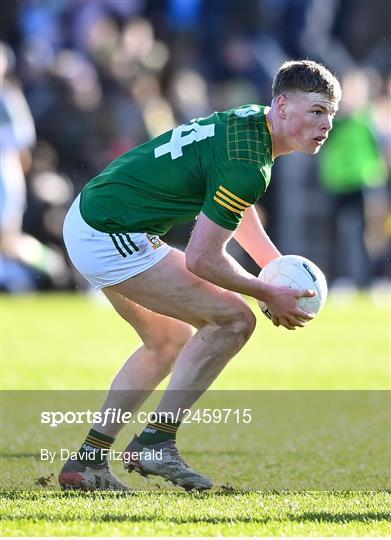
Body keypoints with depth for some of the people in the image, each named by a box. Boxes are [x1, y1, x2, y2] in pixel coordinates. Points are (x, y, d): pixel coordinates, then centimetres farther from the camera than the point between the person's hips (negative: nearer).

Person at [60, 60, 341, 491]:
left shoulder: (248, 121, 9)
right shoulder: (249, 165, -22)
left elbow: (236, 211, 27)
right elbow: (201, 259, -19)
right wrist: (271, 295, -7)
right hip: (112, 237, -11)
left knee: (170, 341, 24)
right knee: (233, 320, -8)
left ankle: (87, 460, 24)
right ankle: (155, 443, -3)